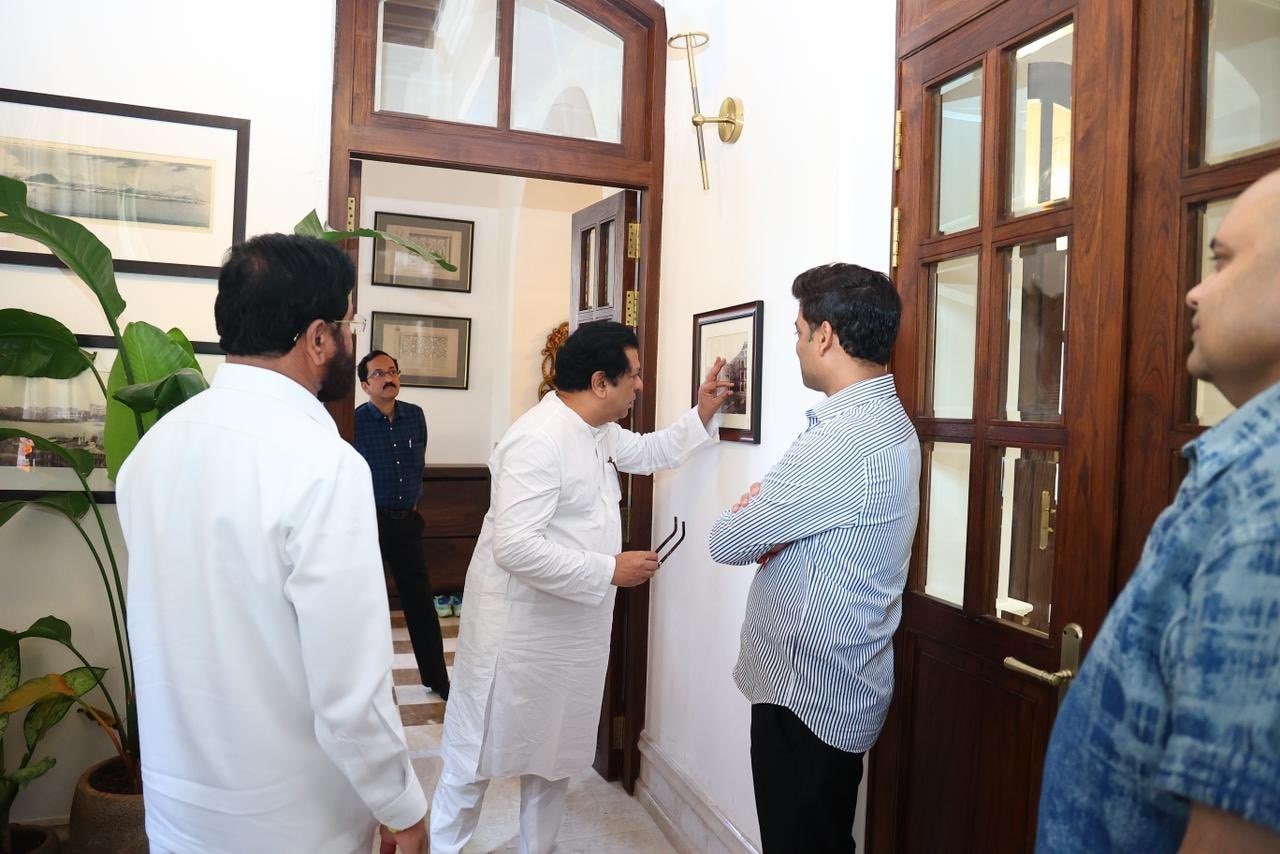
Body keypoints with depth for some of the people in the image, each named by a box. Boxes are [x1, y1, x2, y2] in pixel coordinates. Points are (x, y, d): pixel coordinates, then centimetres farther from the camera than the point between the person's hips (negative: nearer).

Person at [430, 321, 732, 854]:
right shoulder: (539, 440, -24)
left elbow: (650, 453, 26)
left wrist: (701, 415, 12)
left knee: (557, 750, 21)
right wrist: (609, 570, -24)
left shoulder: (598, 431, 6)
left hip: (573, 629, 9)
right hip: (518, 629, -9)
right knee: (476, 753, 10)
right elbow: (515, 547, -30)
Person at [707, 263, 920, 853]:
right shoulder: (889, 421, 7)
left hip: (806, 694, -9)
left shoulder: (847, 440, -26)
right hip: (839, 691, 9)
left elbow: (726, 541, -20)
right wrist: (767, 526, -7)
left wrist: (754, 522, 0)